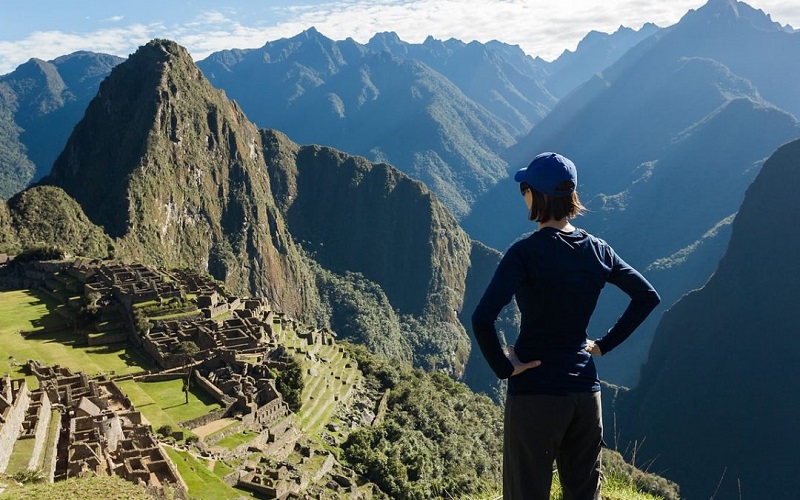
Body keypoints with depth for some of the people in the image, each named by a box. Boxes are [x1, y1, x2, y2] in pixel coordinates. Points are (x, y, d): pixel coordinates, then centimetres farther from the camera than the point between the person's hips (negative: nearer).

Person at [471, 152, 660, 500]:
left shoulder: (526, 253, -16)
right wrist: (604, 344, 12)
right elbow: (648, 296, 13)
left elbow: (482, 319, -27)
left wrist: (503, 367, -13)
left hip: (534, 392, -5)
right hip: (586, 389, 6)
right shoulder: (597, 250, 2)